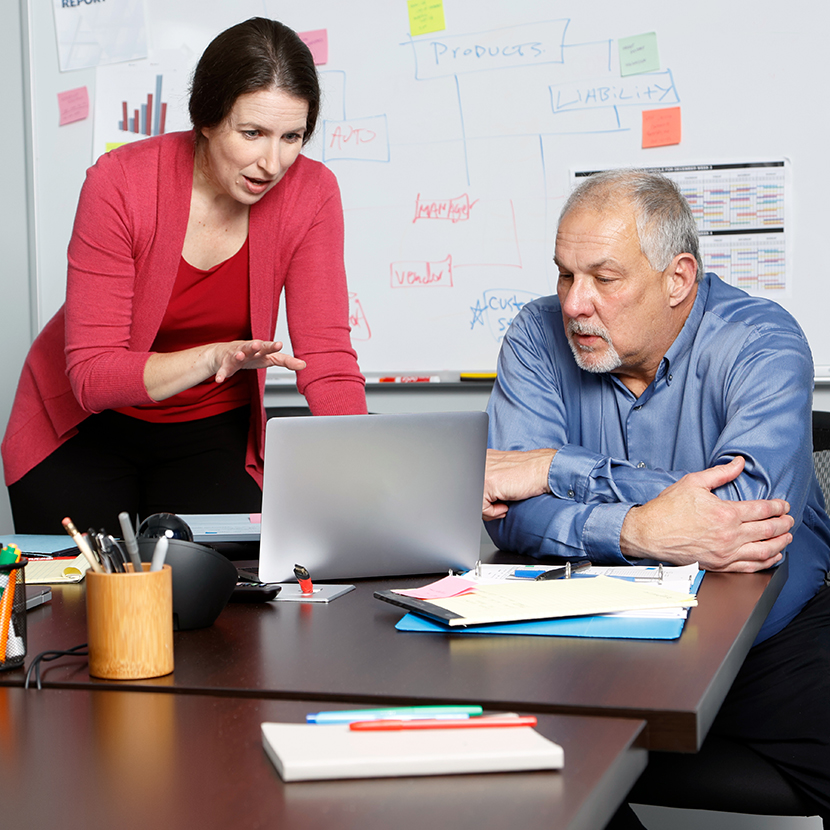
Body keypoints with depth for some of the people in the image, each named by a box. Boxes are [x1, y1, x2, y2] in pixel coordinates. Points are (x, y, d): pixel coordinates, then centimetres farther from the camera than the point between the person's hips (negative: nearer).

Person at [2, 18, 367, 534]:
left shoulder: (311, 193, -18)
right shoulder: (120, 184, -26)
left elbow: (327, 357, -19)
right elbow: (90, 374, -28)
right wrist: (212, 359, -44)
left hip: (211, 430, 2)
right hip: (85, 428, -1)